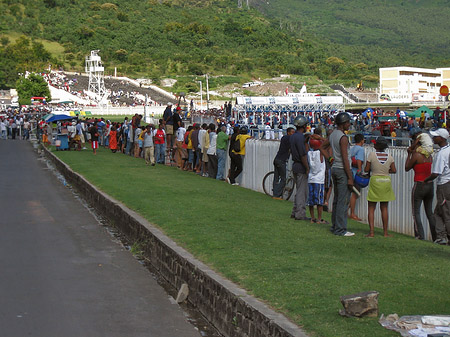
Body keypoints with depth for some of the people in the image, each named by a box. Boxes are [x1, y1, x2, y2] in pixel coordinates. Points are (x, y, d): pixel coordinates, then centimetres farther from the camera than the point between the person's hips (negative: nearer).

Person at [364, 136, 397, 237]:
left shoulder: (372, 155, -8)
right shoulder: (389, 156, 0)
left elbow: (366, 170, -6)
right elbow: (394, 170, 2)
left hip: (375, 181, -3)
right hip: (386, 181, 3)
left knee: (371, 208, 3)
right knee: (384, 208, 11)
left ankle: (371, 232, -6)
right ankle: (385, 232, 12)